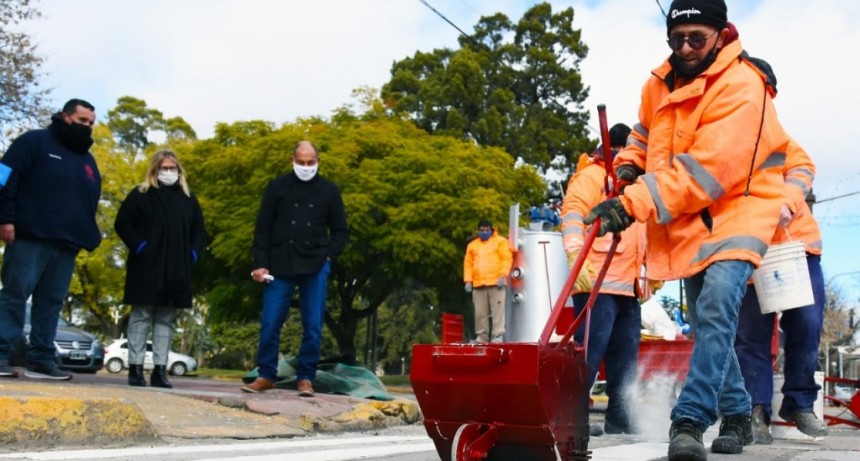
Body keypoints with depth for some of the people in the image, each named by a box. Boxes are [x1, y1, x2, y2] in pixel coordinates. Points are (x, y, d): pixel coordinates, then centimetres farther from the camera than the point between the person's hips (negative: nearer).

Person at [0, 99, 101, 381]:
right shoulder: (35, 141, 4)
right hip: (30, 237, -6)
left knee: (51, 303, 5)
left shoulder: (88, 160, 23)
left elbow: (92, 202, 25)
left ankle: (41, 360, 6)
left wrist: (89, 237, 12)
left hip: (67, 244, 6)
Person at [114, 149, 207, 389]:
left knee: (166, 320, 5)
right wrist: (138, 246, -13)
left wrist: (193, 253, 5)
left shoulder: (188, 199, 15)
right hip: (146, 267, -4)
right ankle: (135, 368, 2)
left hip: (177, 270, 4)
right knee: (141, 316, 0)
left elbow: (199, 230, 20)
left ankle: (160, 369, 8)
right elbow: (122, 223, -2)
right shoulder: (140, 195, 4)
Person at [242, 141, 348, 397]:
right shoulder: (277, 187, 6)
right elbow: (262, 229, 4)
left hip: (315, 267, 0)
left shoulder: (329, 191, 7)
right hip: (280, 265, 0)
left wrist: (328, 257, -4)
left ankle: (306, 378, 9)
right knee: (270, 323, -1)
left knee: (313, 326, 0)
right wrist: (260, 264, -4)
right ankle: (266, 375, 12)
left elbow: (340, 231, 11)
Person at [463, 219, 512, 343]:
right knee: (480, 313, 3)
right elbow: (468, 264, 16)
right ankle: (481, 336, 9)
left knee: (498, 310, -8)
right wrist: (468, 281, 4)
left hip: (496, 283, -3)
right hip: (478, 284, 4)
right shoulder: (472, 245, 19)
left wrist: (503, 276, -11)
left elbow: (507, 259, 0)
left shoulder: (500, 241, 9)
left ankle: (498, 336, -7)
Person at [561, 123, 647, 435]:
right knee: (589, 352, -13)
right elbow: (572, 215, -12)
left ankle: (619, 419, 14)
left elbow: (642, 233, 33)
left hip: (629, 287, 9)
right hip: (597, 283, -9)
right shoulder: (591, 176, 1)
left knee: (626, 358, 8)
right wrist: (577, 258, -24)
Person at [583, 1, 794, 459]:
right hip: (687, 222, 7)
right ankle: (736, 416, 28)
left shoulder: (742, 89, -22)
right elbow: (644, 132, 21)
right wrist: (629, 166, -1)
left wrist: (635, 202, -36)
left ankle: (689, 422, -24)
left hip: (735, 211, -7)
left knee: (714, 310, -27)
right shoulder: (660, 84, 2)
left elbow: (705, 169, -31)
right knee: (708, 325, 12)